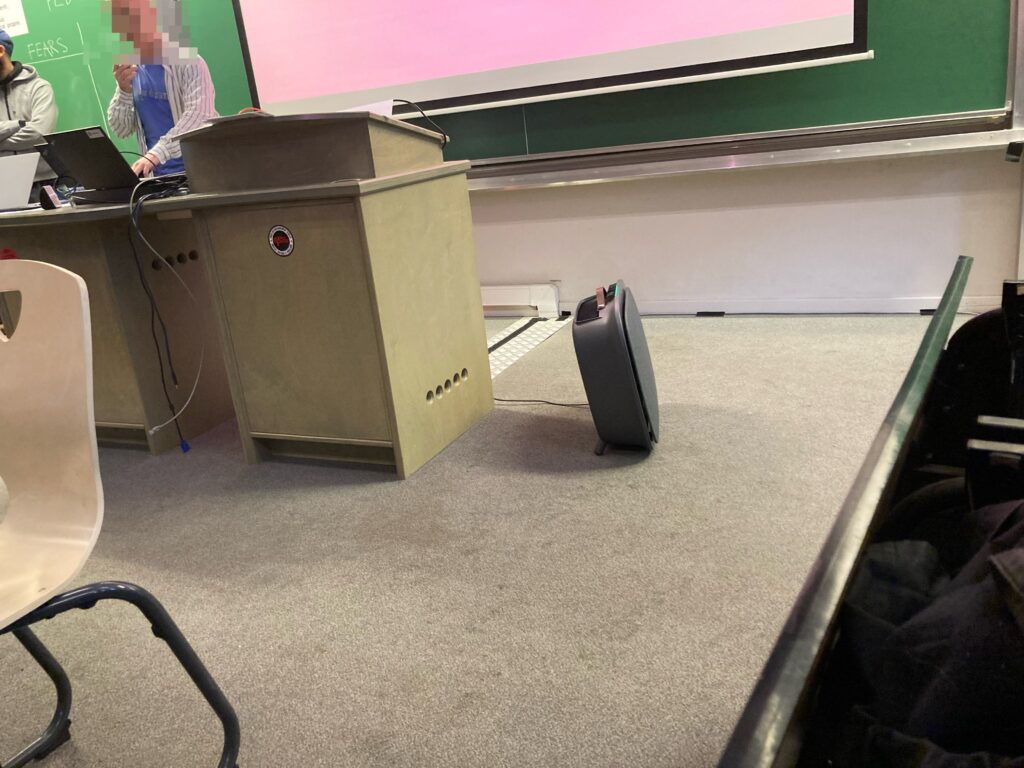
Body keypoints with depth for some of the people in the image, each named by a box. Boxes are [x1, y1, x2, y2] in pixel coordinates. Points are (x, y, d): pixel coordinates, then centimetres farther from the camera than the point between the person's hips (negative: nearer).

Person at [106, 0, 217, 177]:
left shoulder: (188, 62, -6)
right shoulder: (131, 73, 10)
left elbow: (198, 115, -20)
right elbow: (121, 130, 10)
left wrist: (155, 154, -28)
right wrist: (123, 91, -8)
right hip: (159, 174, 4)